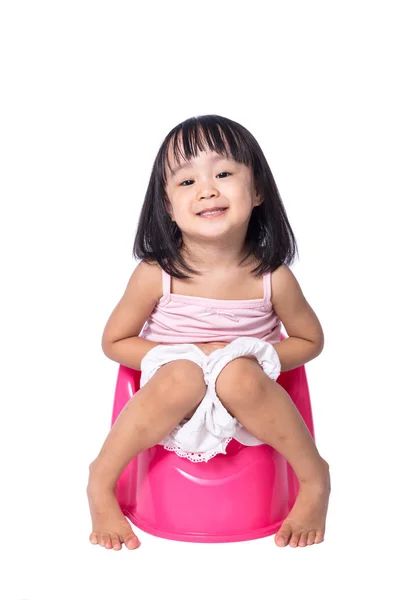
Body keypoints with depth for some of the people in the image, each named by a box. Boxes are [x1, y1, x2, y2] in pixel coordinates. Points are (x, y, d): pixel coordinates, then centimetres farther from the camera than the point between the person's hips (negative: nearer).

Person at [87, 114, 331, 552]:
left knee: (238, 376, -33)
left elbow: (310, 340, 4)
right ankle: (101, 481, -11)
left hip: (248, 403, 1)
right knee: (183, 377, -34)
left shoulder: (273, 278, -12)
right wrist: (175, 357, -17)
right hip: (174, 402, 0)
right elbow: (114, 341, -2)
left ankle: (315, 478, -10)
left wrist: (255, 359, -13)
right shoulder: (155, 274, -14)